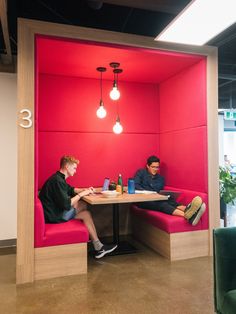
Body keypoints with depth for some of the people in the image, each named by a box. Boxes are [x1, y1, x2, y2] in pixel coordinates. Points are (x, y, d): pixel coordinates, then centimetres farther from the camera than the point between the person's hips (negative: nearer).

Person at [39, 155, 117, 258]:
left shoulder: (59, 178, 11)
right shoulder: (57, 181, -22)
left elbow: (71, 190, 25)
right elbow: (66, 205, -27)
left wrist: (84, 190, 8)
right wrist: (81, 194, -15)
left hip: (56, 210, 10)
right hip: (53, 216, -10)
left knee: (84, 205, 2)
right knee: (86, 214, -10)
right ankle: (98, 247, 0)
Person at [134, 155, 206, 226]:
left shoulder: (161, 178, 23)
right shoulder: (141, 173, 12)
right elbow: (135, 185, -3)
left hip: (156, 200, 4)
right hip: (143, 200, -4)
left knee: (169, 200, -32)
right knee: (160, 203, -37)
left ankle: (187, 209, -64)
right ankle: (186, 214, -63)